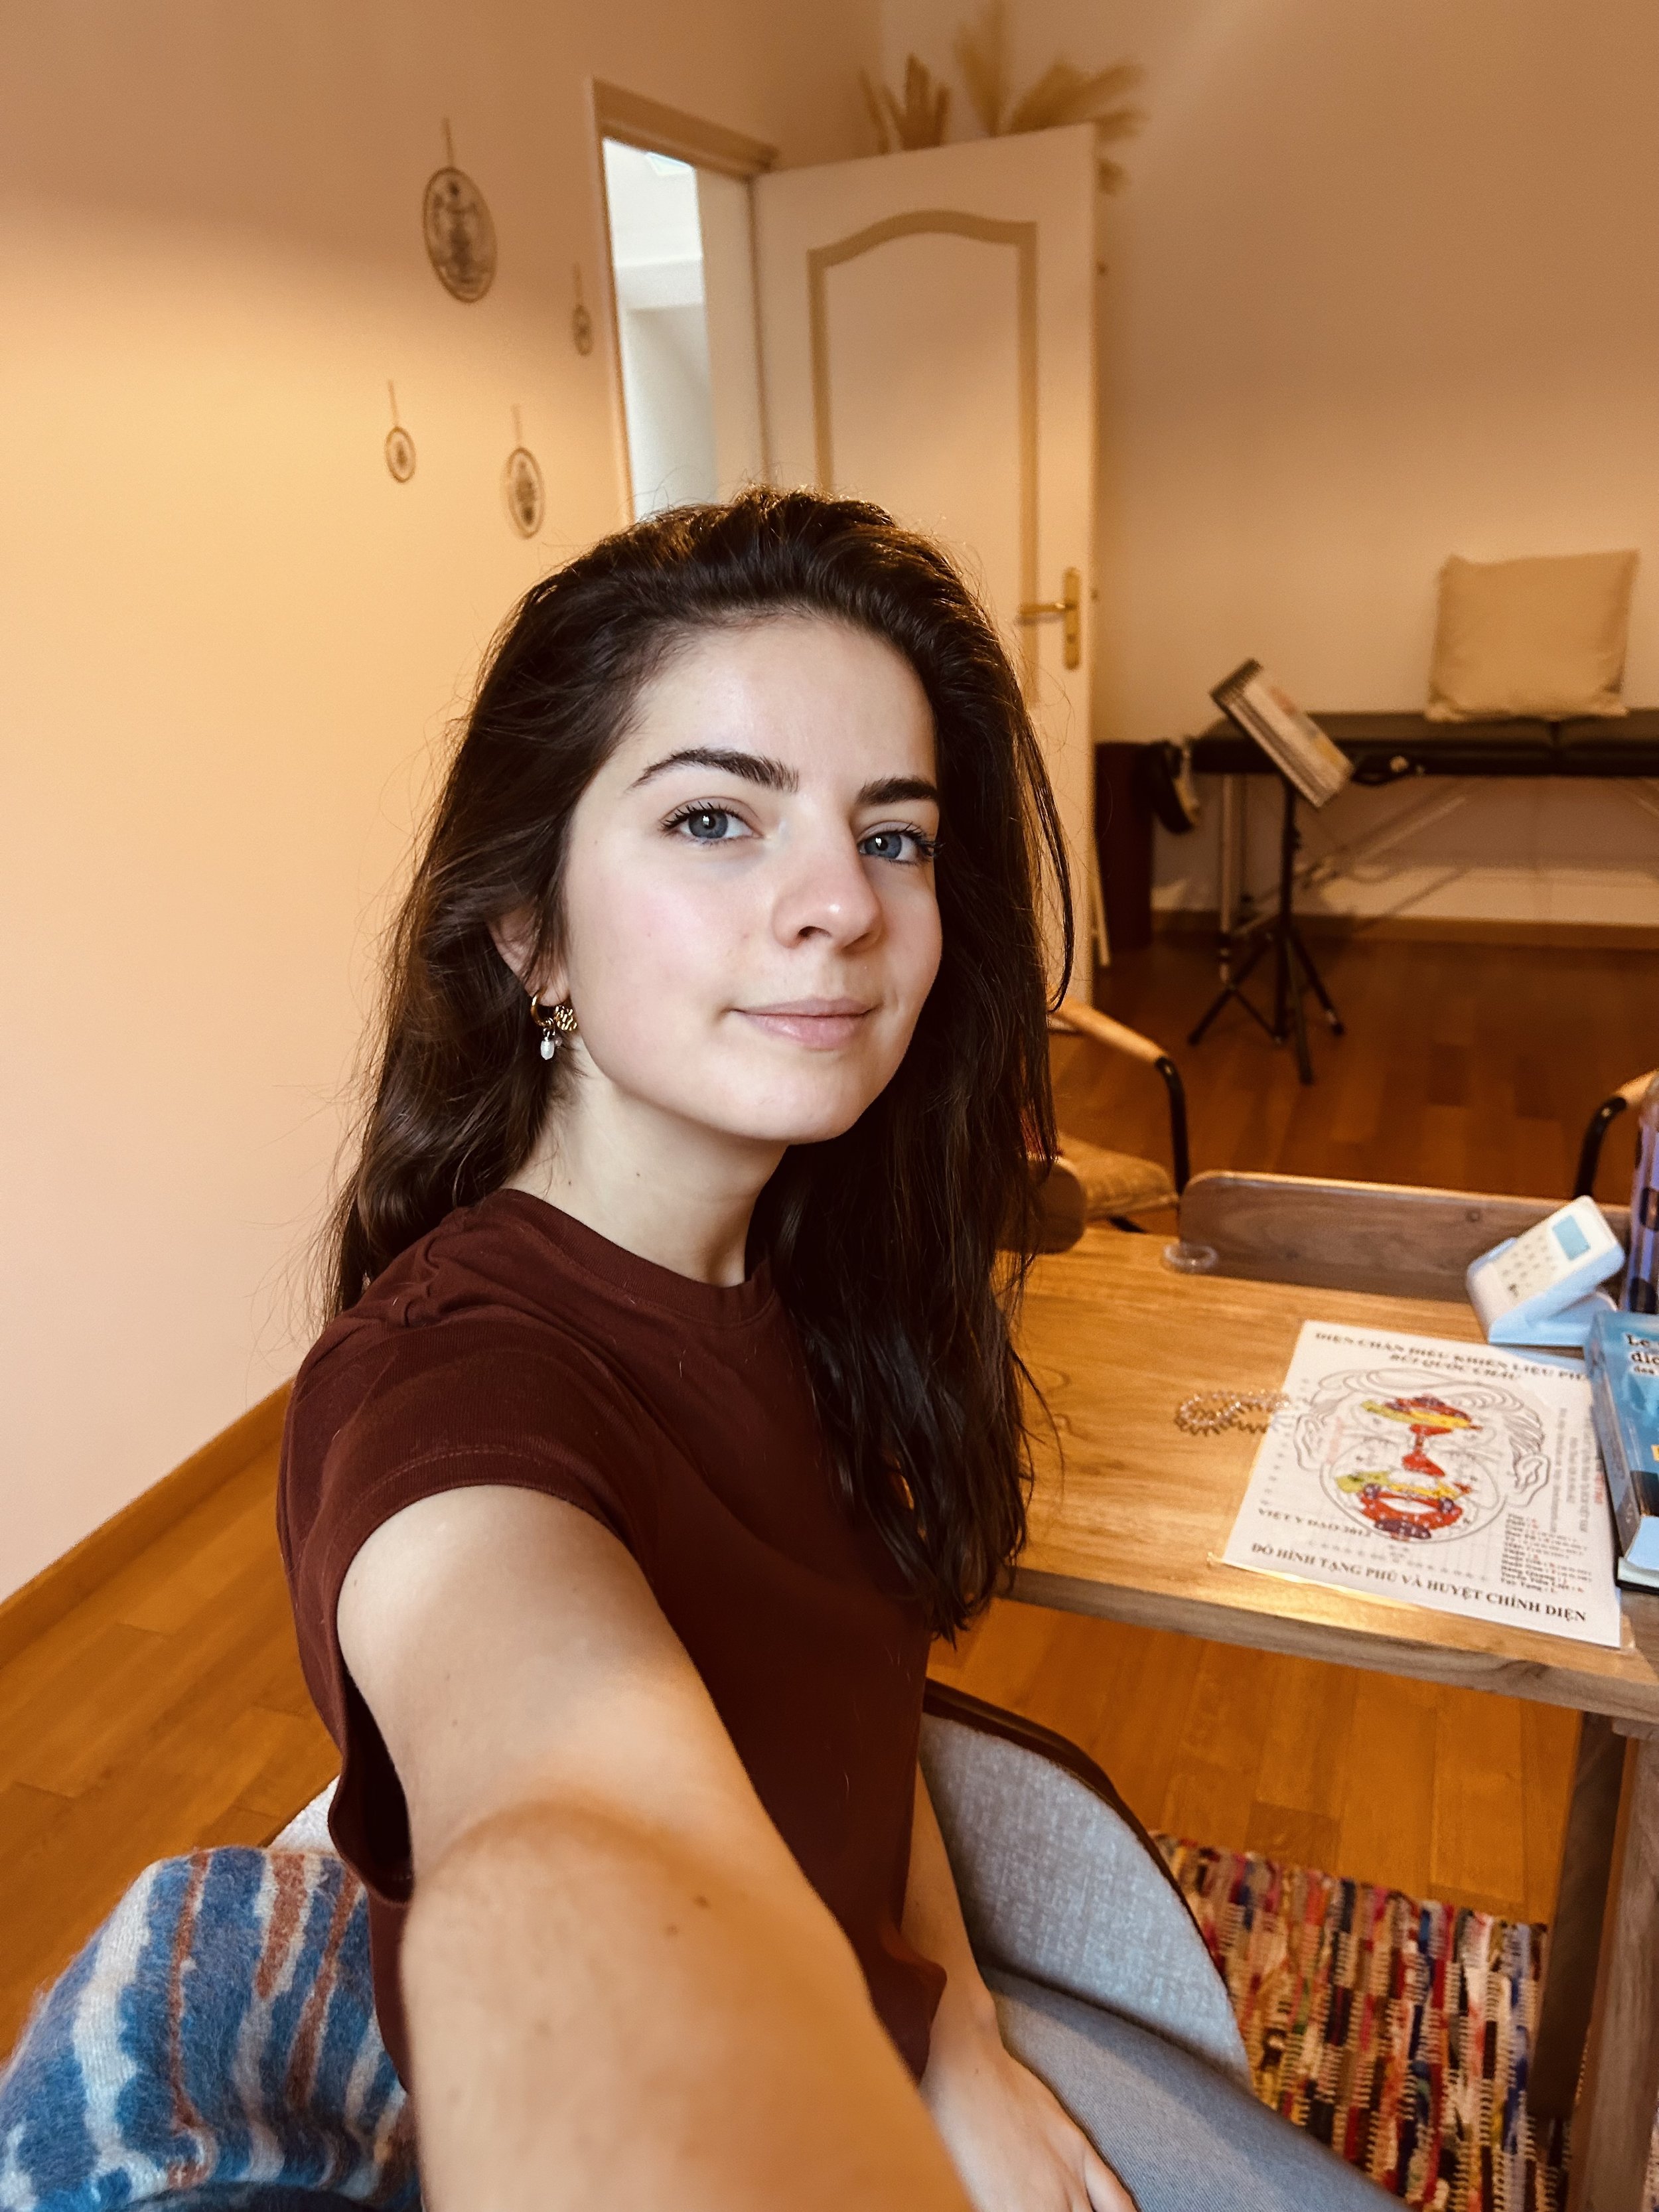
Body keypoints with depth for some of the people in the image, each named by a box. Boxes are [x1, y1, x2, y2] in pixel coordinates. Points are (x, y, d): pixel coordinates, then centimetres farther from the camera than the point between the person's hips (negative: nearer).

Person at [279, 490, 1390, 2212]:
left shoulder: (797, 1266, -9)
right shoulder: (445, 1384, -33)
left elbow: (835, 1688, 3)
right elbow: (572, 1877, -54)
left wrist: (962, 2053, -4)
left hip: (879, 2032, 6)